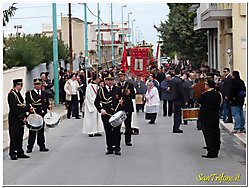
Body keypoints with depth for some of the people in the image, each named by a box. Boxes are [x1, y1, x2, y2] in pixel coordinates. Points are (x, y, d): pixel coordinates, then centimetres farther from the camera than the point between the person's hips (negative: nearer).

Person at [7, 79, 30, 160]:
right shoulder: (12, 94, -13)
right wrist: (22, 117, -18)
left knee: (20, 136, 12)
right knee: (14, 137, -4)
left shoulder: (18, 93, 16)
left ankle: (20, 152, 17)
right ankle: (13, 154, 1)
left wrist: (24, 116, 9)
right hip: (14, 119, -9)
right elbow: (14, 108, -19)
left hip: (20, 119, 9)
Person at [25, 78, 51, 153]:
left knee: (41, 131, 11)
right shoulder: (29, 93, 1)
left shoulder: (44, 93, 15)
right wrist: (30, 108, -27)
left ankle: (42, 146, 18)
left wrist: (49, 106, -3)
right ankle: (30, 147, 2)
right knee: (32, 131, -3)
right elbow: (27, 103, -9)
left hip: (42, 114, 4)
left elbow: (47, 103, 16)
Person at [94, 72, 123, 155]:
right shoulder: (101, 90, 4)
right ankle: (110, 148, 14)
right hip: (106, 114, 0)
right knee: (108, 132, 5)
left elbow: (122, 99, 14)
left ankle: (117, 148, 9)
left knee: (117, 131, 2)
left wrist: (121, 101, -9)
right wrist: (101, 109, -10)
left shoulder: (118, 89, 7)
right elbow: (96, 102, 5)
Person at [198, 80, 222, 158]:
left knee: (208, 134, -2)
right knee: (216, 134, 11)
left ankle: (211, 152, -5)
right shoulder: (218, 94, 1)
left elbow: (199, 102, -2)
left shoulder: (204, 95, -15)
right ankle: (215, 152, 14)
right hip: (216, 117, 5)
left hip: (206, 117, -5)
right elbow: (219, 103, 9)